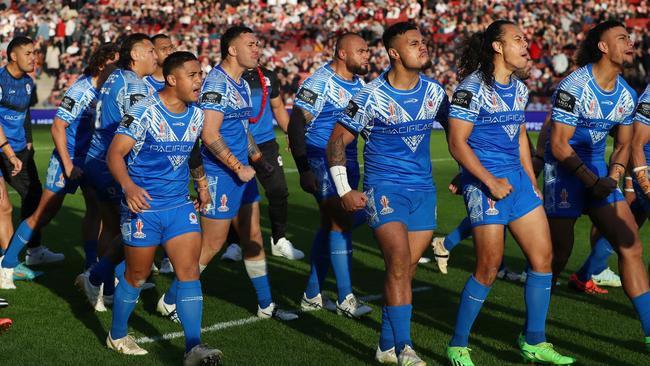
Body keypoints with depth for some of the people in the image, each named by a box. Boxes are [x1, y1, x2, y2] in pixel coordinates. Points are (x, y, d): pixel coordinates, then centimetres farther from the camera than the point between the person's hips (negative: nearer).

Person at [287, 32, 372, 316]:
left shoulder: (359, 84, 12)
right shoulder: (320, 82, -13)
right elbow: (296, 124, -16)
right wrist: (304, 169, -21)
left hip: (348, 162, 8)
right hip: (321, 161, -8)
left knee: (330, 226, 11)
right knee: (342, 223, -11)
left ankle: (312, 295, 19)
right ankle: (345, 299, -6)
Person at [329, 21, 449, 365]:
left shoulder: (434, 91, 4)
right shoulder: (371, 96, -10)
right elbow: (337, 141, -4)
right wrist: (343, 191, -10)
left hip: (423, 190, 5)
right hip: (384, 188, -5)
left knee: (404, 270, 6)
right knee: (399, 262, -18)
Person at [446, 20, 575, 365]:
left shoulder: (519, 89, 11)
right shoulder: (472, 87, -12)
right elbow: (457, 143, -15)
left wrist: (532, 181, 18)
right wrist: (491, 182, -18)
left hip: (517, 179, 8)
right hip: (484, 183, -8)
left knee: (543, 256, 5)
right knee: (489, 266, -6)